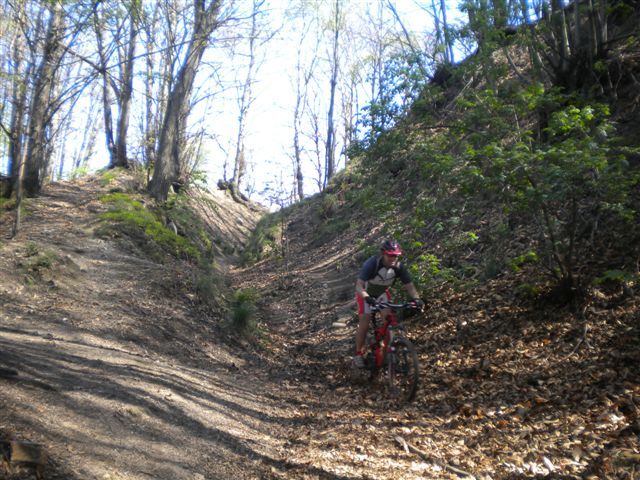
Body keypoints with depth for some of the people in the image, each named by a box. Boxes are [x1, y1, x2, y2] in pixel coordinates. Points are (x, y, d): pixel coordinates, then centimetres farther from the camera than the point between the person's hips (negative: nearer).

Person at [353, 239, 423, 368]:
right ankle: (358, 354, 2)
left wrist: (416, 298, -41)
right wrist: (367, 298, -59)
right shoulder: (372, 263, -35)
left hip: (382, 292, 3)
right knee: (364, 322, -13)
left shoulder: (399, 266, -24)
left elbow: (409, 285, -21)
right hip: (366, 293, -3)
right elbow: (359, 286, -41)